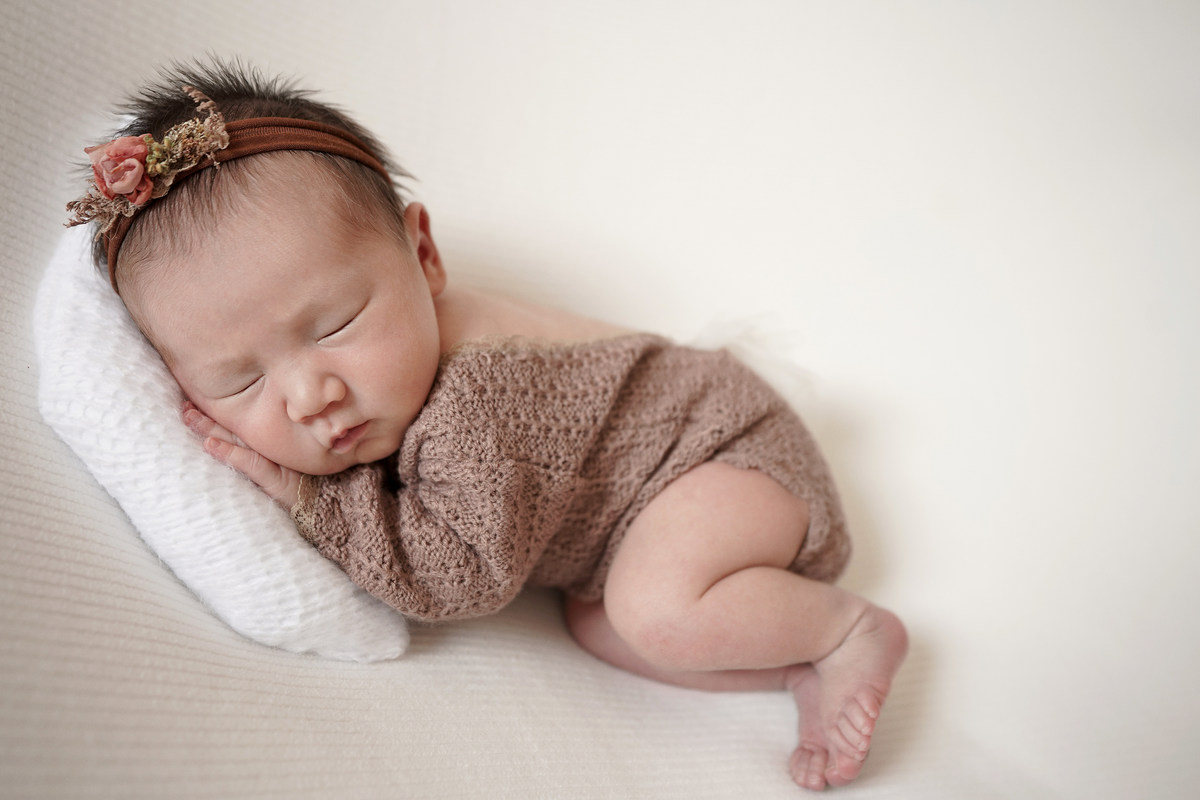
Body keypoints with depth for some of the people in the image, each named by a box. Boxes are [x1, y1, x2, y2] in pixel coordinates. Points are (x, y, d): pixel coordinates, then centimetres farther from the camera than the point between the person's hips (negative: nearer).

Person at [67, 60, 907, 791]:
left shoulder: (473, 395, -38)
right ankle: (801, 666, 7)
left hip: (730, 443, -9)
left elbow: (472, 572, -33)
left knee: (656, 608, -30)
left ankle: (851, 629, -6)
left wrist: (313, 500, -31)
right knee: (593, 619, 0)